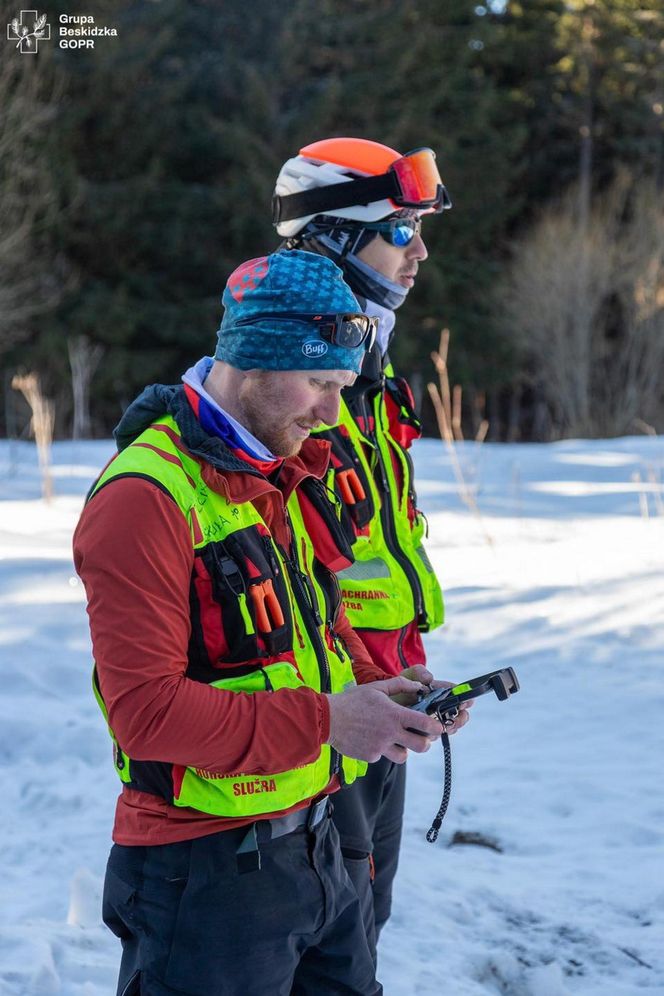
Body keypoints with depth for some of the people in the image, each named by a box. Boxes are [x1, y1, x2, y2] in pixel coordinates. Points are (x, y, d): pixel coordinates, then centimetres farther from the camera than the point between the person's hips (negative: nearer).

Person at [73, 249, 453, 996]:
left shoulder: (287, 475, 10)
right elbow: (146, 709, -25)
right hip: (205, 870, -9)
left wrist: (378, 687, -1)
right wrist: (325, 721, -25)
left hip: (312, 842, 9)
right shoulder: (147, 498, -20)